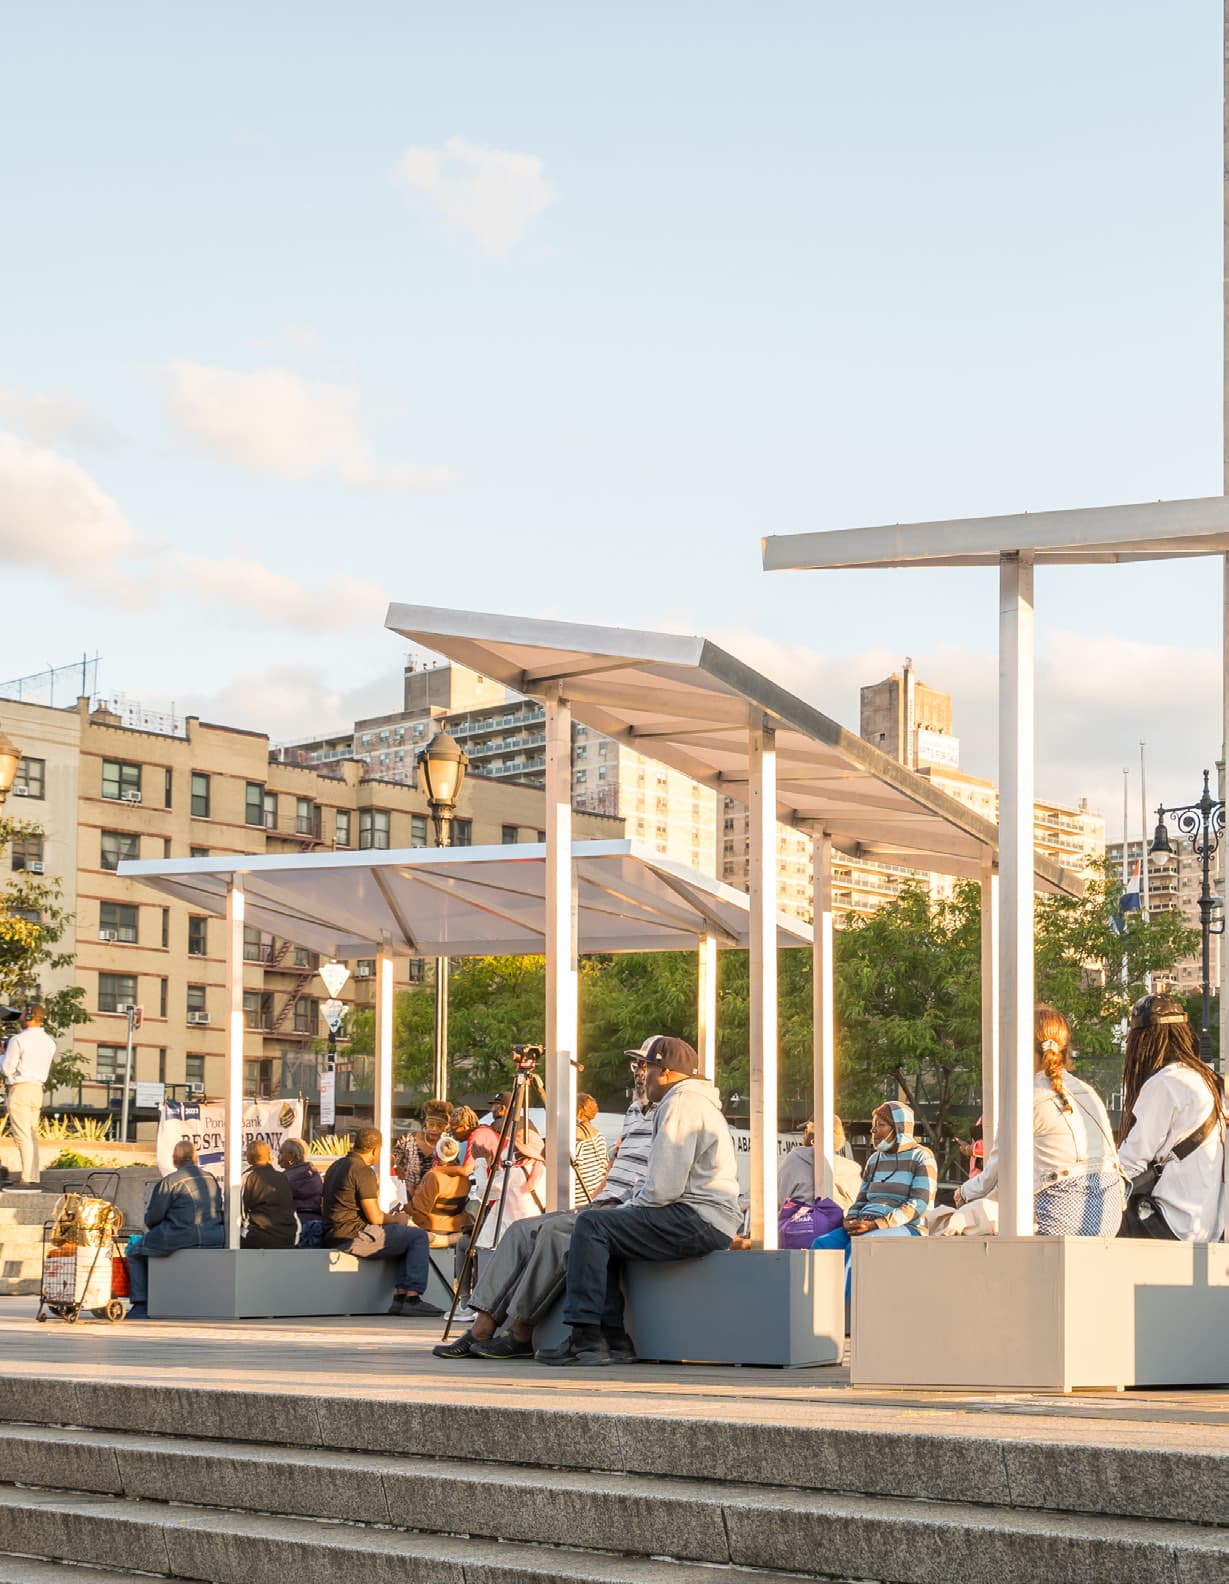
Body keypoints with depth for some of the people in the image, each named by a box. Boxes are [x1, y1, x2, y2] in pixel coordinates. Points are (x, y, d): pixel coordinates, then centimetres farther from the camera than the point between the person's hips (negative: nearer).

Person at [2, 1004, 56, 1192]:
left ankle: (26, 1179, -14)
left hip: (20, 1089, -8)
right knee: (32, 1135, 9)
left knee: (22, 1136, -9)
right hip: (37, 1089, 8)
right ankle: (33, 1179, 7)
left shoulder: (19, 1040, -12)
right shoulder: (49, 1041, 10)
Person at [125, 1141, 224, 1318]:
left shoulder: (170, 1181, -8)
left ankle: (140, 1305, 6)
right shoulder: (211, 1179, 12)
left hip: (181, 1239, -7)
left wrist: (149, 1229, 16)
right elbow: (219, 1211, 20)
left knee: (135, 1251, 15)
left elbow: (152, 1217, -7)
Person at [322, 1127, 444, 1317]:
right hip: (353, 1237, -10)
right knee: (418, 1236, -6)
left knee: (408, 1237, 18)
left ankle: (400, 1296, 7)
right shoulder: (363, 1171, -13)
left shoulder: (336, 1166, 17)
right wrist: (397, 1219, 7)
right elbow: (375, 1217, -16)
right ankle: (412, 1297, -10)